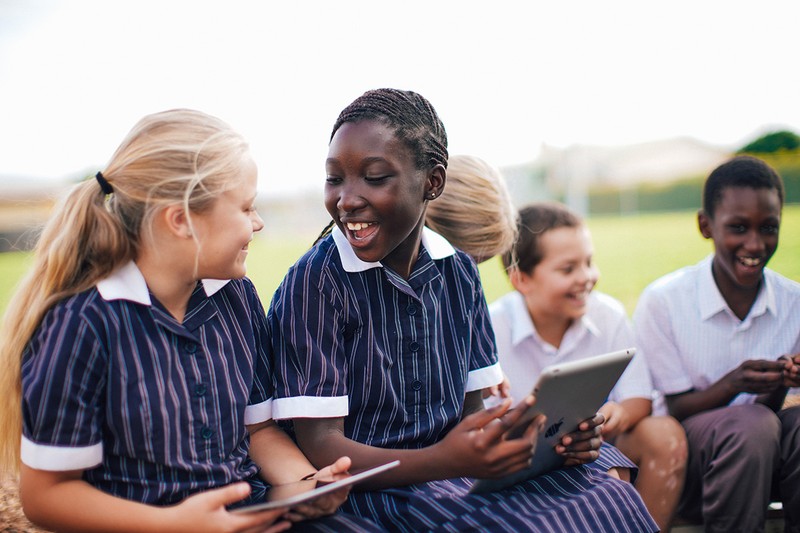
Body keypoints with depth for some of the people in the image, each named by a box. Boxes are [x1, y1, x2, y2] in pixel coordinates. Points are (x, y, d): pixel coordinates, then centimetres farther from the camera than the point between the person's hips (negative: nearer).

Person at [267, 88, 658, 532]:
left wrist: (548, 431, -13)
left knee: (607, 497, -16)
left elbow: (472, 409, 7)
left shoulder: (459, 272, 3)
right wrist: (444, 460, -32)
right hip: (366, 488, -5)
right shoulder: (313, 284, -14)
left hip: (454, 465, 5)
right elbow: (320, 447, -17)